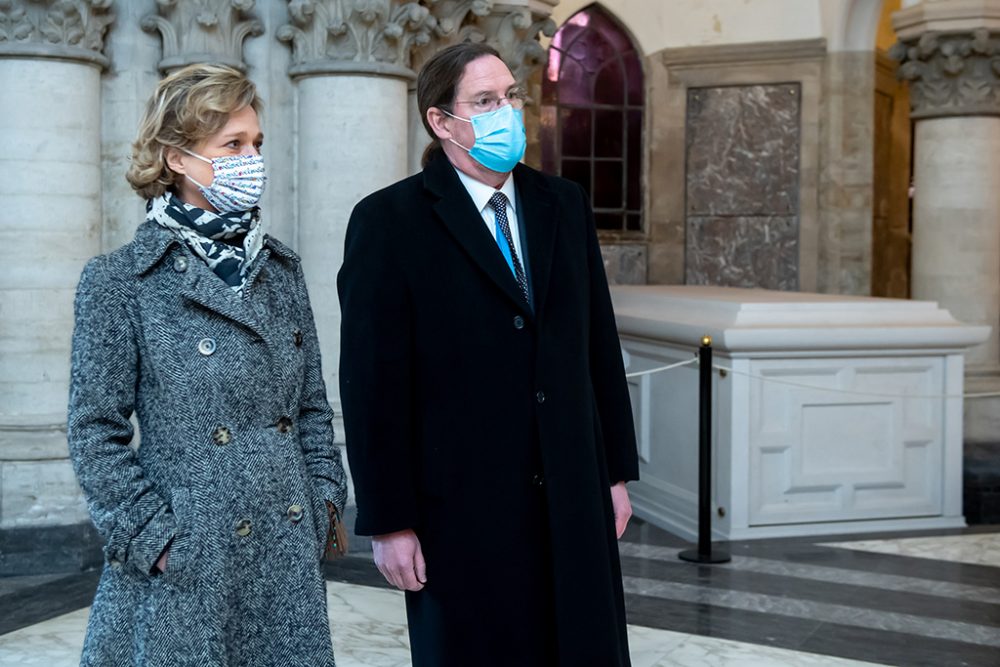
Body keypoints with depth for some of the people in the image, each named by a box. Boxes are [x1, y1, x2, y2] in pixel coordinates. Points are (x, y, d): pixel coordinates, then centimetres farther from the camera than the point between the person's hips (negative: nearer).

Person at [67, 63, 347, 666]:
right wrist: (155, 538, -10)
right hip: (187, 566, -4)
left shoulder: (280, 268, 10)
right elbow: (95, 433, -5)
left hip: (290, 555, 5)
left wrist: (325, 498, 4)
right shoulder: (121, 280, -5)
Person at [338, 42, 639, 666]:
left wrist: (616, 471, 9)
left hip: (572, 499, 5)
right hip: (461, 510, -4)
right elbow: (372, 383, -9)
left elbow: (600, 346, 11)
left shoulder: (564, 204, 9)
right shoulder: (388, 222, -6)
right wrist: (388, 523, -10)